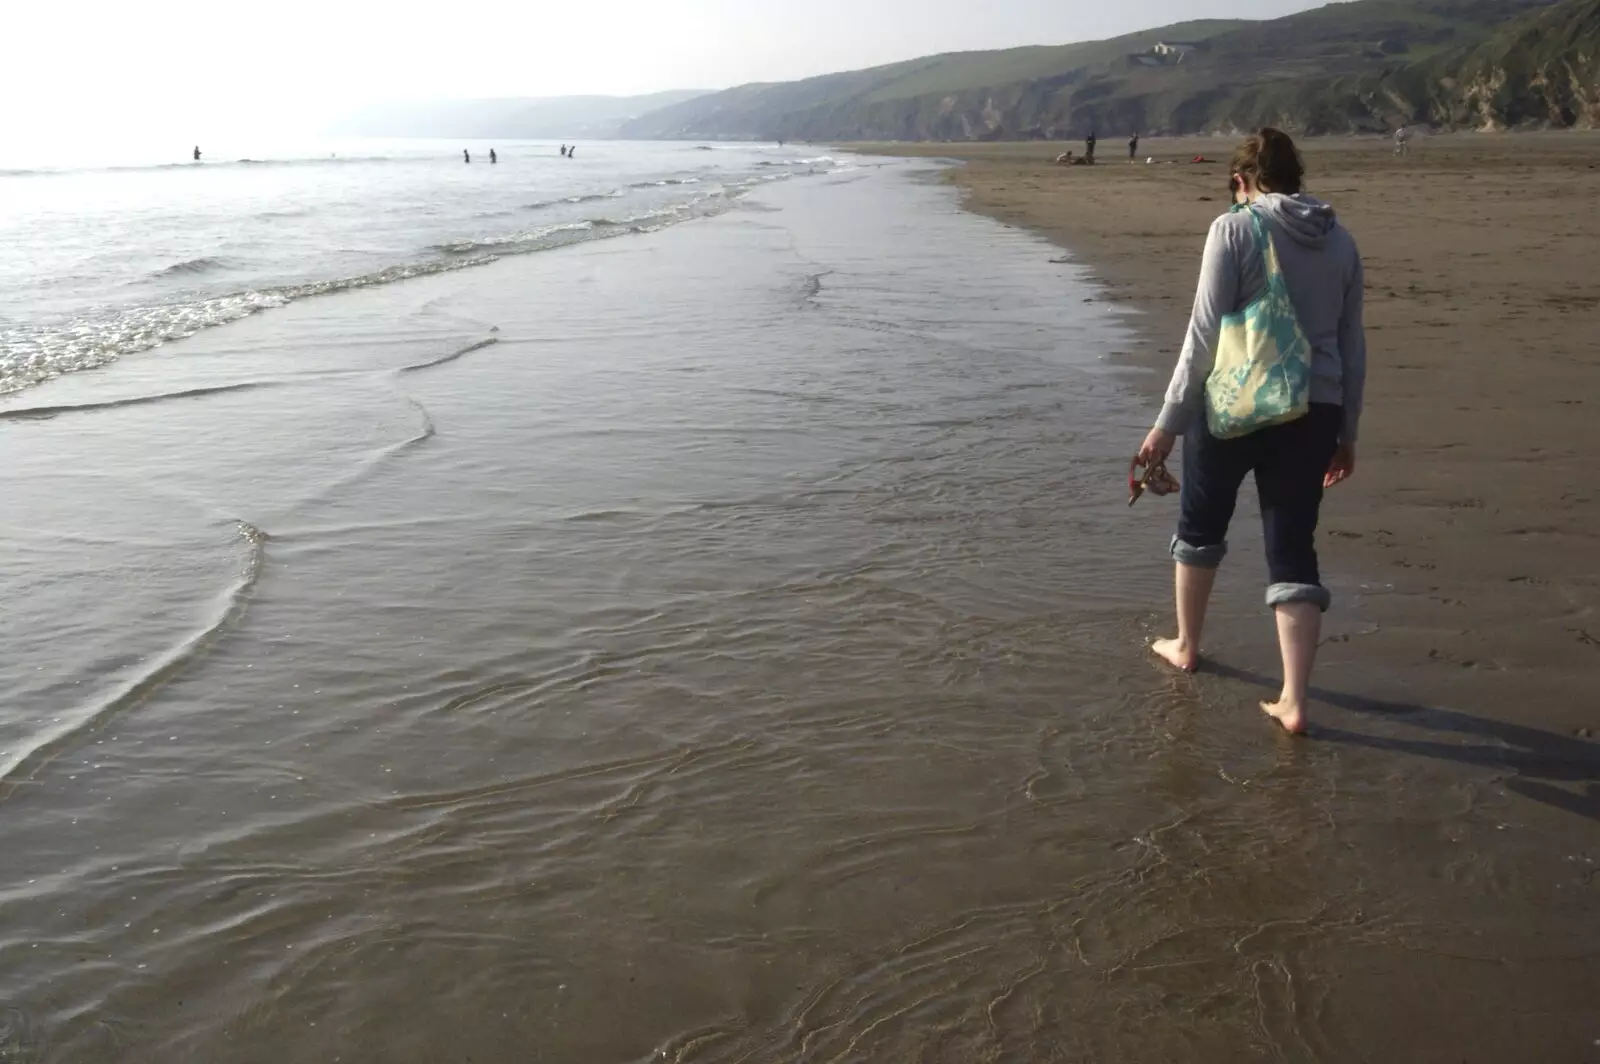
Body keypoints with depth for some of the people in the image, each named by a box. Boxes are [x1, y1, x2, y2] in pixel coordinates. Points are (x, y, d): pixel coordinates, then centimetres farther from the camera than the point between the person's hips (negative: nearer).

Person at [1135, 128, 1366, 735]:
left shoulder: (1234, 230, -7)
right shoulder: (1340, 240, 9)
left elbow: (1205, 337, -12)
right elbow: (1352, 347, 12)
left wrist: (1168, 423, -7)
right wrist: (1346, 433, 20)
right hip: (1313, 411, 4)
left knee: (1201, 527, 20)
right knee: (1294, 550, 6)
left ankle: (1186, 646, 37)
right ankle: (1294, 700, 1)